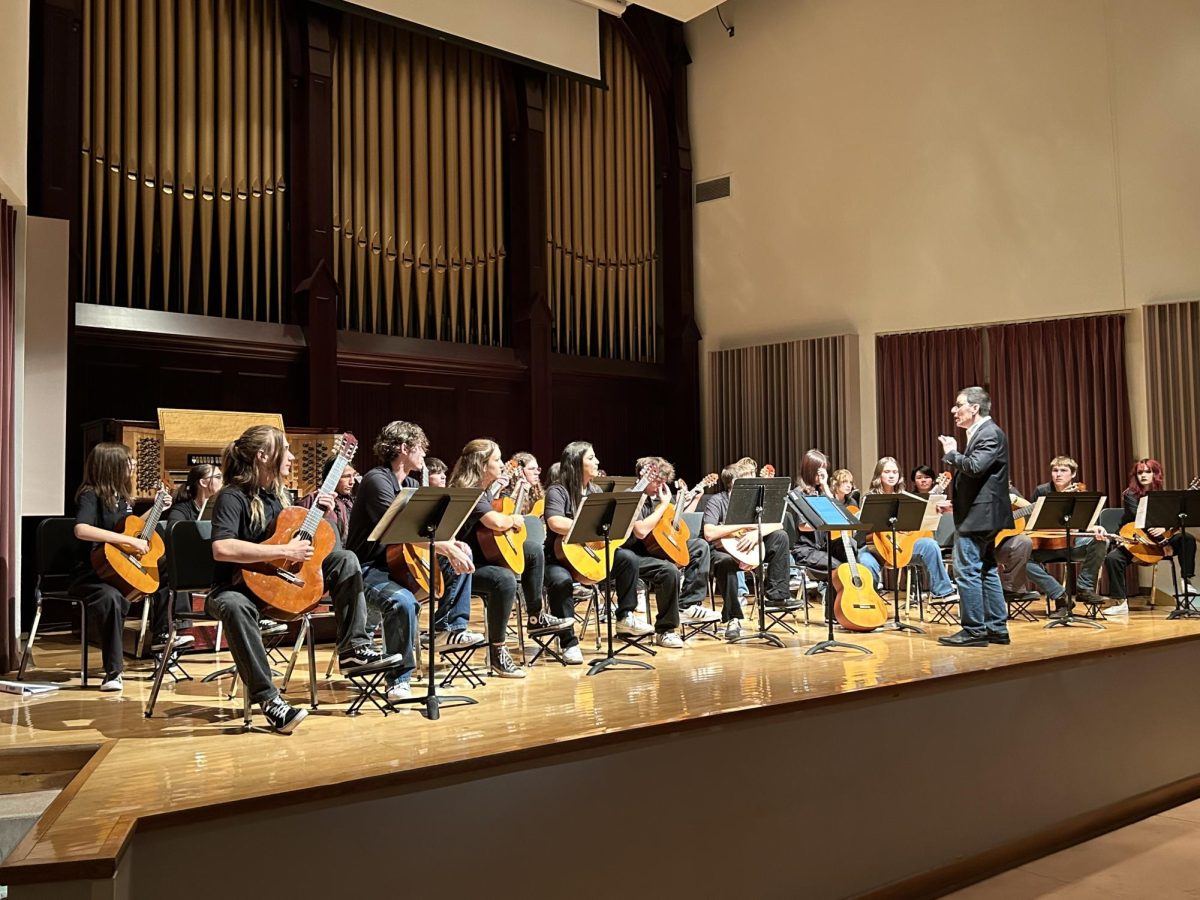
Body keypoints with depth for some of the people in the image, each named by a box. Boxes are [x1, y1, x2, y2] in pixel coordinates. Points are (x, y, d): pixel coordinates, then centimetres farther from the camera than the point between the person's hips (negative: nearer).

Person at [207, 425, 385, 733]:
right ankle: (267, 698, -36)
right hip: (237, 586, -8)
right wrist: (284, 551, -30)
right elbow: (221, 548, -34)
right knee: (235, 606, -42)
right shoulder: (232, 497, -17)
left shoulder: (279, 493, 9)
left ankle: (353, 647, -9)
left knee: (344, 560, -3)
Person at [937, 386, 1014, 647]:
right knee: (986, 571, 13)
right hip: (981, 515, 11)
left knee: (967, 572, -8)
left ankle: (974, 630, -3)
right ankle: (996, 628, 19)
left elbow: (974, 467, -27)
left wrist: (951, 453, -12)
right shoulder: (979, 433, 18)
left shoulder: (991, 433, -13)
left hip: (978, 515, -11)